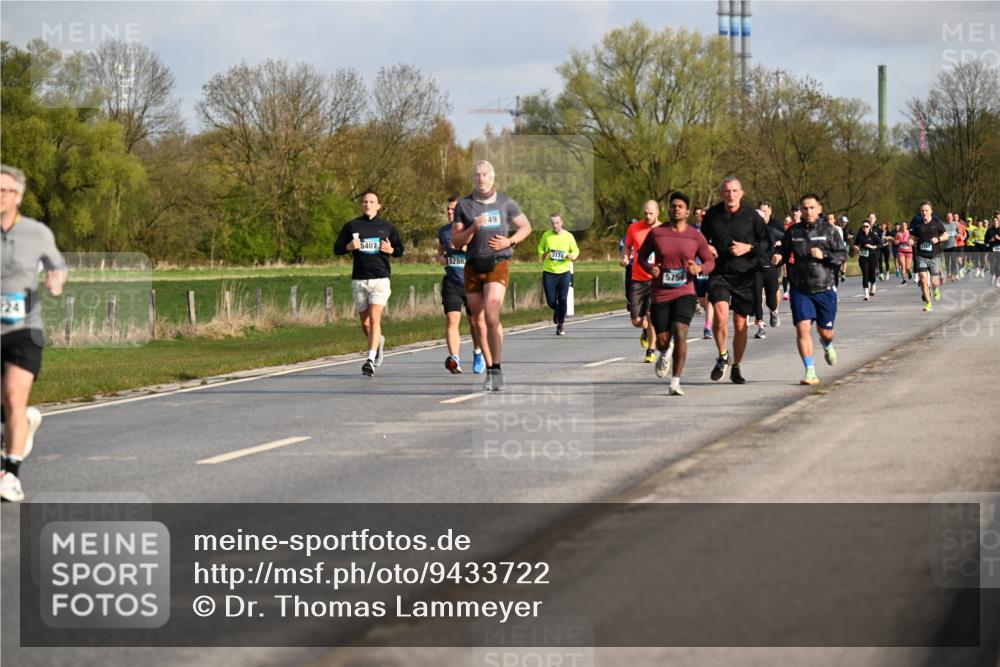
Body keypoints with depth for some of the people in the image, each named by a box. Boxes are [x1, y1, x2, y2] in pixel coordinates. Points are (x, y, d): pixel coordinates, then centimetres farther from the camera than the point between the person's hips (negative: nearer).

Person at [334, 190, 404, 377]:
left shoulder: (387, 227, 7)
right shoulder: (351, 226, 7)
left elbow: (400, 249, 15)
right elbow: (337, 249, 9)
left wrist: (391, 250, -8)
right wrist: (349, 247, -12)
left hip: (380, 279, -2)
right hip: (359, 280, 2)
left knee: (374, 318, -18)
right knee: (365, 323, 9)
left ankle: (370, 359, -21)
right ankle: (379, 341, 41)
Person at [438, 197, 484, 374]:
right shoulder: (443, 231, 11)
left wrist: (465, 247, -20)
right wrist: (440, 258, 4)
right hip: (451, 282, 2)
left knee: (474, 322, 11)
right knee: (452, 320, -16)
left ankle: (478, 353, 37)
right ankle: (454, 359, -26)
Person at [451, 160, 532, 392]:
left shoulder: (505, 203, 3)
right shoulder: (464, 205, 5)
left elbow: (526, 227, 14)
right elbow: (456, 241, 3)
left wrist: (510, 241, -5)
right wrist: (473, 228, -16)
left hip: (498, 264, -3)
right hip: (473, 266, 3)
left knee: (491, 316, -20)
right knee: (479, 321, 5)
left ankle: (497, 370, -17)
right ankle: (489, 371, 16)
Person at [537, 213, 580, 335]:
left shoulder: (568, 236, -1)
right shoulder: (546, 235, -1)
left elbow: (576, 250, 11)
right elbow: (540, 249, 12)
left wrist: (572, 256, -12)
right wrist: (543, 255, -10)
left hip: (564, 272, 0)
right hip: (549, 272, 0)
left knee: (562, 300, -5)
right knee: (551, 301, 0)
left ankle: (561, 323, 13)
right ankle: (556, 311, 36)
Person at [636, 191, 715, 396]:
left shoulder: (696, 236, 1)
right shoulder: (656, 233, 1)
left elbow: (710, 261, 9)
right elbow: (641, 256, 11)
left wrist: (699, 268, -14)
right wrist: (650, 268, -10)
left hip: (685, 293, -1)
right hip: (660, 294, 1)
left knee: (680, 333, -20)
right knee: (663, 340, 3)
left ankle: (675, 382, -13)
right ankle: (665, 353, 44)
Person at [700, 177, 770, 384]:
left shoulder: (752, 216, -4)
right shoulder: (712, 214, 2)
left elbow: (767, 243, 3)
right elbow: (702, 239, 18)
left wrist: (748, 248, -13)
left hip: (744, 276, 0)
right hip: (719, 273, 0)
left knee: (740, 324, 7)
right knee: (721, 314, -23)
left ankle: (736, 367, 24)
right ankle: (723, 357, 0)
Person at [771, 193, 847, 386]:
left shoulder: (828, 230, 0)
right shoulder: (793, 232, 4)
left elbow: (843, 255, -1)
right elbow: (784, 252, 13)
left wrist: (824, 255, -18)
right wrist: (778, 257, -10)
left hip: (825, 289, 0)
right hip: (800, 290, 0)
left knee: (826, 332, 8)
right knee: (803, 328, -14)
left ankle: (827, 346, 47)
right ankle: (810, 372, -9)